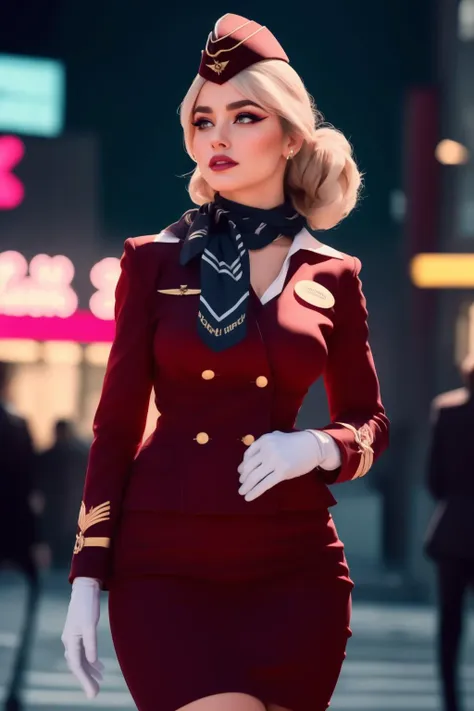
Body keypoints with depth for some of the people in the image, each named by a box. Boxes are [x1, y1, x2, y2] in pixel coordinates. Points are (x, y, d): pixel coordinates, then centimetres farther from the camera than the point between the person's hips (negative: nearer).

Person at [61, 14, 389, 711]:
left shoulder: (331, 277, 8)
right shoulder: (156, 262, 5)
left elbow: (370, 423, 16)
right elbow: (117, 422, 5)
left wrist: (316, 447, -8)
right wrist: (87, 577, 0)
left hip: (293, 570, 2)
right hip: (165, 561, -2)